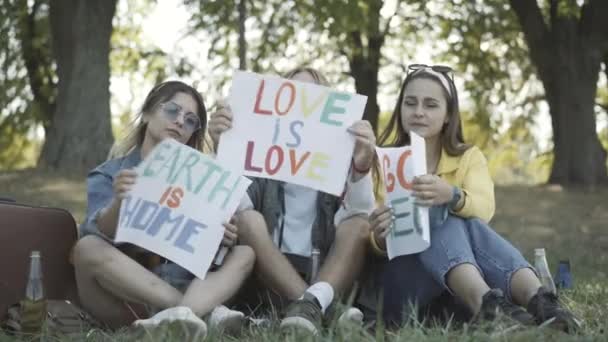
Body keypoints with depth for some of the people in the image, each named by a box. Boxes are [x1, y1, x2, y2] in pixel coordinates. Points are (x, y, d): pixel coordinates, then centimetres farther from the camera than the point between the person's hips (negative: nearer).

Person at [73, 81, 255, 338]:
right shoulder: (108, 175, 5)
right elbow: (101, 234, -15)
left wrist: (224, 238, -19)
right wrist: (119, 203, -36)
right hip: (122, 300, -3)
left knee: (245, 252, -12)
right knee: (87, 247, -28)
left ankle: (180, 314, -43)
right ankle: (207, 312, -37)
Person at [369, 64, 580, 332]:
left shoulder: (469, 157, 9)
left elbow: (484, 209, -15)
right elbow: (378, 245, -7)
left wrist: (452, 196, -38)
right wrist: (380, 237, -31)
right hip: (399, 278, -1)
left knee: (468, 223, -28)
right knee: (439, 215, -28)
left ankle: (537, 300, -51)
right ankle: (486, 302, -55)